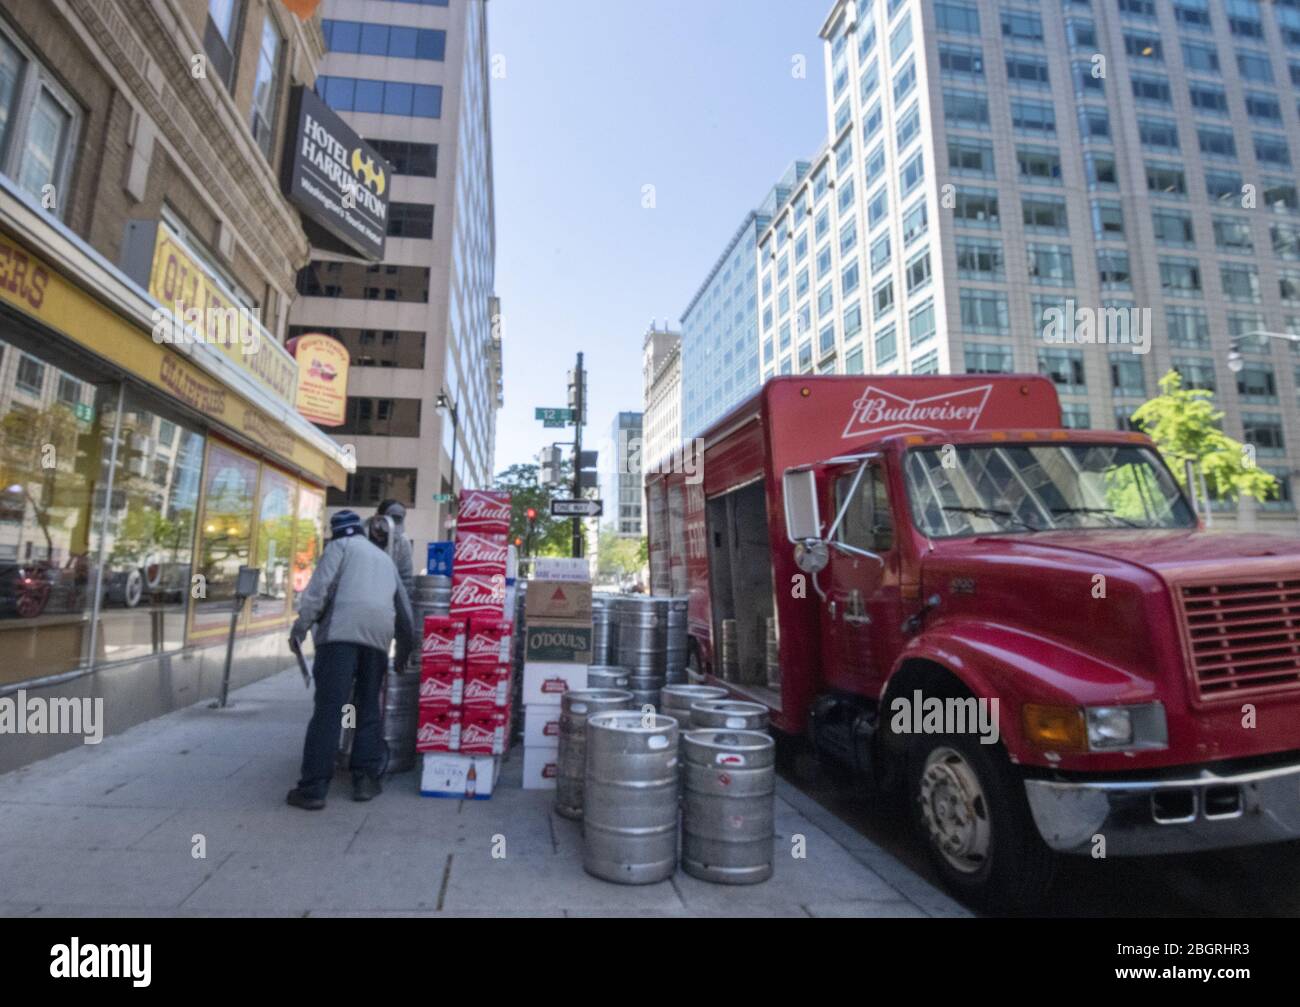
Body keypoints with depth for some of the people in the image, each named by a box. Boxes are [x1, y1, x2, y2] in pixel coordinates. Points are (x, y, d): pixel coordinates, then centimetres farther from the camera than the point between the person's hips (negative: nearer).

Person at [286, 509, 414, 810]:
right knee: (369, 710, 13)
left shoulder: (340, 546, 14)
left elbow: (320, 586, -3)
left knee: (328, 710, -6)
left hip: (341, 632, -5)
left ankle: (313, 788, -5)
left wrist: (301, 624, -2)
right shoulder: (385, 558, 31)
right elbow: (404, 606, 33)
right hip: (378, 636, 5)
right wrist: (405, 648, 41)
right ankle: (365, 780, 12)